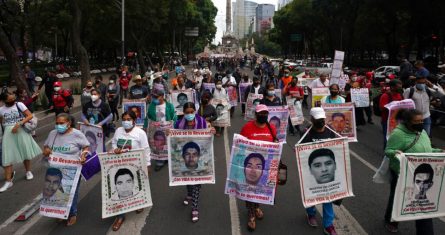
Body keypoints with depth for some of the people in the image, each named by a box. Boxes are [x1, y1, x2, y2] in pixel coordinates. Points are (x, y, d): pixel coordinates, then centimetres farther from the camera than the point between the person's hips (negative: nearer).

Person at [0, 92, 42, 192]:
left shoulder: (19, 105, -4)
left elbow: (30, 116, -12)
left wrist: (19, 124, -21)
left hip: (21, 131, -1)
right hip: (8, 134, 1)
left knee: (25, 152, 11)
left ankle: (28, 171, 34)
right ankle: (8, 181, 3)